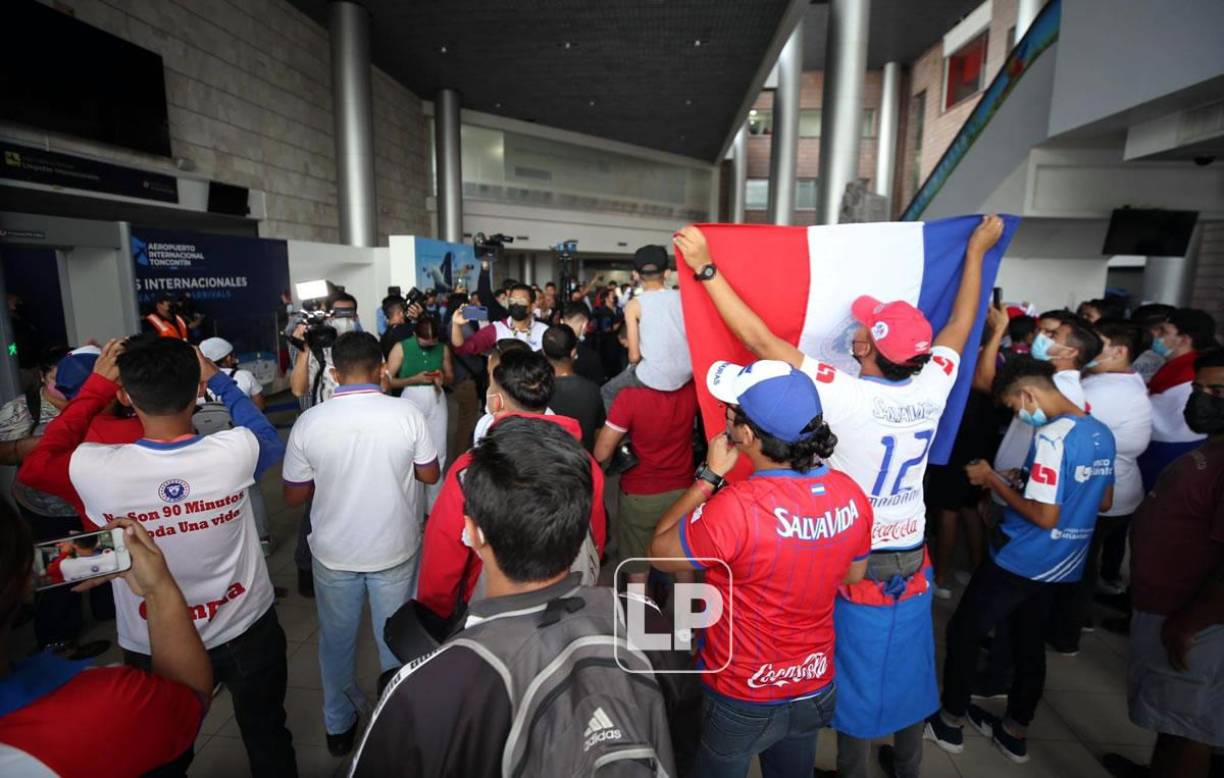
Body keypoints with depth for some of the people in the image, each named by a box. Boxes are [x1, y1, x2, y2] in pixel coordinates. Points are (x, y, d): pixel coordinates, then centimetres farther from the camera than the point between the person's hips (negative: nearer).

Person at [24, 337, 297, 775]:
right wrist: (217, 378, 2)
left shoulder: (96, 469, -24)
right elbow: (272, 441, 1)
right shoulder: (234, 451, -25)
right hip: (246, 633, 0)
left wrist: (96, 383, 1)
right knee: (268, 739, 25)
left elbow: (44, 454, 2)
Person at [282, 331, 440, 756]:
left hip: (334, 551, 1)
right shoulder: (407, 413, -17)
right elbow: (429, 474, -4)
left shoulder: (309, 422, -14)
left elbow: (294, 496, -5)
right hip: (394, 548, -1)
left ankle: (339, 725, 40)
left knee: (337, 640, 22)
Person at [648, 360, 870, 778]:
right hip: (815, 688, 5)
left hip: (744, 699, -5)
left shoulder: (736, 508, -36)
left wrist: (709, 476, -17)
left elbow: (660, 551, -18)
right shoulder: (850, 493, -16)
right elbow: (853, 574, 3)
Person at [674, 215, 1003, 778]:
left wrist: (706, 267, -24)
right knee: (906, 663, 23)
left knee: (857, 670, 13)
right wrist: (977, 251, 21)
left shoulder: (843, 394, -28)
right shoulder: (932, 387, -12)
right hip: (911, 553, 6)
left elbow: (760, 339, -29)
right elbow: (961, 324, 7)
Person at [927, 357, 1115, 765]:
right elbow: (1103, 503, 15)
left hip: (1019, 561, -8)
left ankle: (950, 723, 22)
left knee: (963, 631, 9)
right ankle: (1014, 732, 35)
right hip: (1062, 564, 8)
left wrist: (993, 480, -14)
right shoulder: (1102, 433, 4)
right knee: (1029, 644, 20)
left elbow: (1045, 516, -25)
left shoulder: (1052, 437, -23)